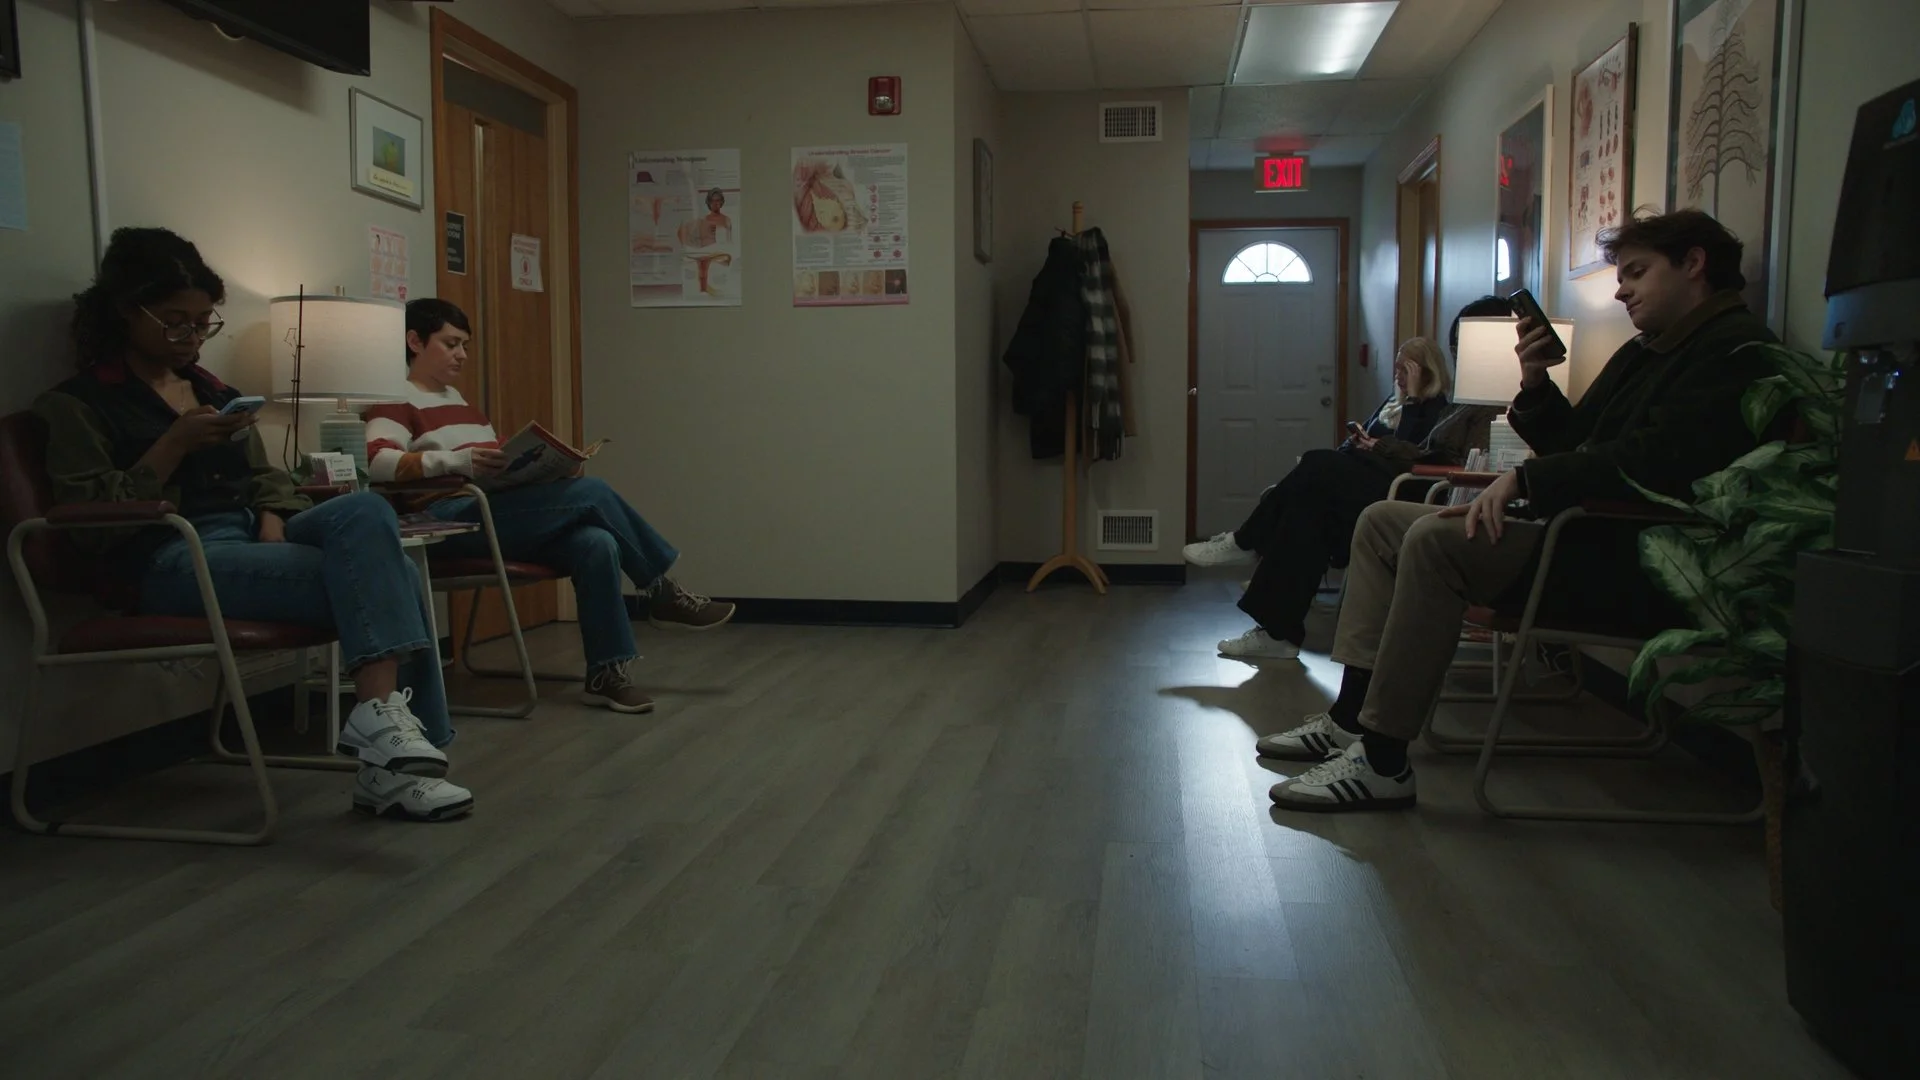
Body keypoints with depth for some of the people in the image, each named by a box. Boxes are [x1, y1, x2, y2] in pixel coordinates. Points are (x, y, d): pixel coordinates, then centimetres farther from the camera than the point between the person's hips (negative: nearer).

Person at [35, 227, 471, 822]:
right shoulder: (78, 403, 6)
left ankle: (383, 714, -35)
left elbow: (264, 476, 22)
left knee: (365, 512, -29)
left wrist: (272, 521, -2)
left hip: (249, 536, 6)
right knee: (381, 574, -28)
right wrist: (176, 444, -13)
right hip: (172, 559, -6)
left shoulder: (215, 390, 24)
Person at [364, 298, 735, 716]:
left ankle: (607, 673, -17)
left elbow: (499, 464, 22)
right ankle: (661, 591, -2)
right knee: (590, 492, -19)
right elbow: (376, 462, -19)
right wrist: (455, 461, -30)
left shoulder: (459, 400, 26)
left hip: (501, 515, 8)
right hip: (453, 521, -8)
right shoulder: (397, 401, 0)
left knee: (597, 544, -21)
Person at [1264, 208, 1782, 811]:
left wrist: (1525, 479, -20)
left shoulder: (1734, 348, -8)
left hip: (1634, 565, -11)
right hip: (1586, 535, 11)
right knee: (1381, 521, 7)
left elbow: (1657, 460, -22)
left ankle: (1383, 762, -26)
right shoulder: (1642, 354, 23)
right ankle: (1352, 717, -1)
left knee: (1437, 540, -30)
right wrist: (1536, 383, 4)